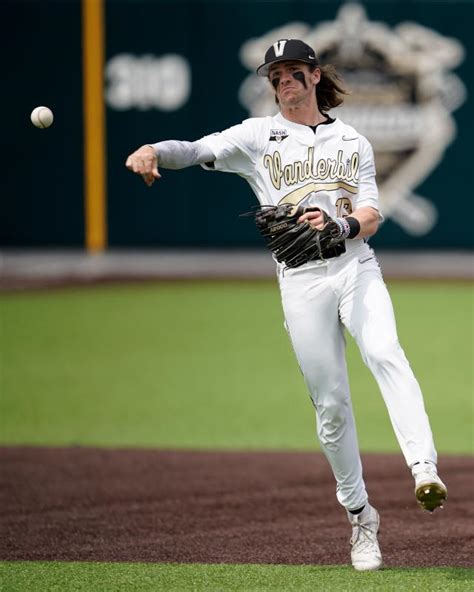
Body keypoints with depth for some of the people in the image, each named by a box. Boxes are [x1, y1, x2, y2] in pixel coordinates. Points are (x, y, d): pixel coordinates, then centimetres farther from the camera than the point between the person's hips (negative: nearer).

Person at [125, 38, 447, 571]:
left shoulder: (351, 142, 15)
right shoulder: (259, 136, 11)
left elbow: (372, 218, 6)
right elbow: (200, 150, -4)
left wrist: (342, 225, -17)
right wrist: (155, 151, -26)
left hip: (357, 269, 0)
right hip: (302, 280, 0)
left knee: (385, 354, -28)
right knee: (330, 403, -1)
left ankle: (424, 469, -40)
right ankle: (360, 517, 13)